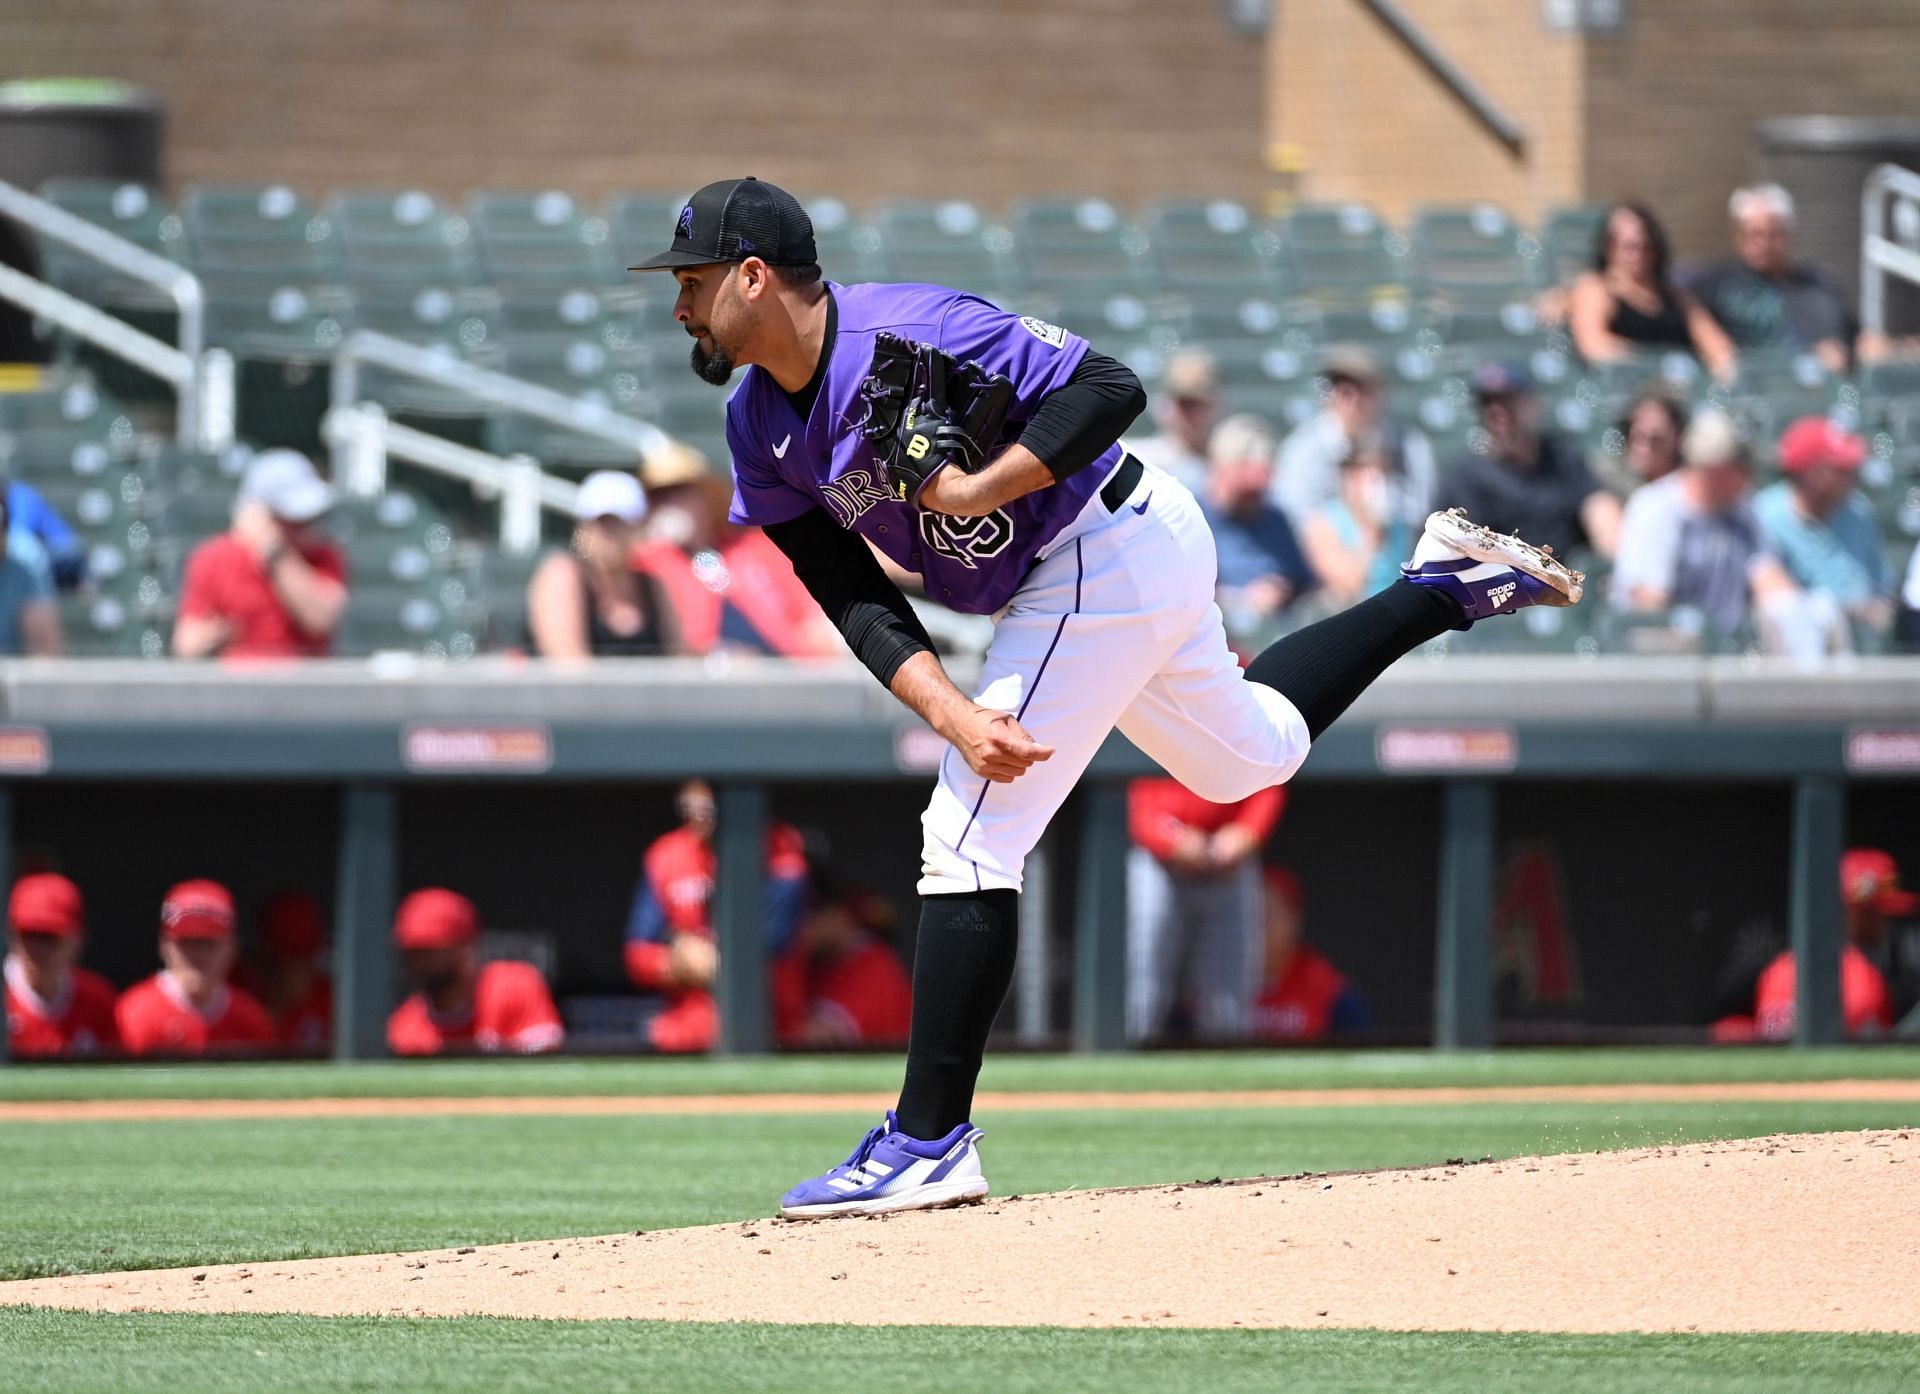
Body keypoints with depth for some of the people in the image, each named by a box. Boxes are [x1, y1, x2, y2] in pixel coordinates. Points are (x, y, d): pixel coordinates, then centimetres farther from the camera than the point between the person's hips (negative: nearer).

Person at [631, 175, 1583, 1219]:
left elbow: (1110, 388, -28)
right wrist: (951, 713, -18)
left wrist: (980, 490, -34)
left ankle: (930, 1146, -11)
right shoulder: (759, 425, -1)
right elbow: (853, 596, -4)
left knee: (971, 832, -13)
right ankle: (1443, 586, 39)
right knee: (1246, 758, 30)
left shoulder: (909, 336, -26)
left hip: (1106, 554, -10)